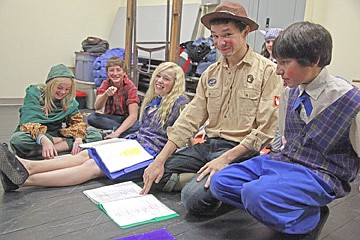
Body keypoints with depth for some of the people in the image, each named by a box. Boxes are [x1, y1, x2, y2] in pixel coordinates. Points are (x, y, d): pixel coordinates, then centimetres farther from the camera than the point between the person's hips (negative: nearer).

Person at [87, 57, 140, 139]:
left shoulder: (130, 87, -14)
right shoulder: (106, 84, -5)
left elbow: (133, 115, -23)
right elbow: (97, 107, -17)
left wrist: (117, 132, -36)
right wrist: (106, 94, -38)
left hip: (126, 119, -3)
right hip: (110, 118, 3)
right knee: (91, 118, -26)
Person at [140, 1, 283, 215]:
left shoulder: (267, 71, -8)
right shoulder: (211, 73, 11)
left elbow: (266, 131, -12)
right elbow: (190, 119, 6)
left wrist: (225, 159, -19)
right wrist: (161, 159, -3)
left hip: (241, 152, -6)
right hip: (208, 145, 6)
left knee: (194, 197, -26)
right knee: (155, 177, -5)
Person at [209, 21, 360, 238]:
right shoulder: (290, 92, 6)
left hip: (319, 175, -7)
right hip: (284, 161, 8)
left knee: (256, 194, -34)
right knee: (220, 182, -7)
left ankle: (309, 219, -5)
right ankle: (296, 211, -5)